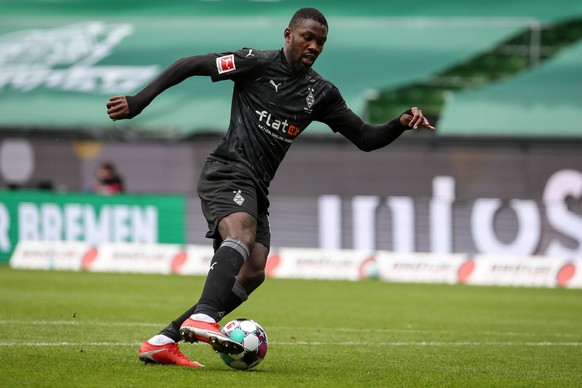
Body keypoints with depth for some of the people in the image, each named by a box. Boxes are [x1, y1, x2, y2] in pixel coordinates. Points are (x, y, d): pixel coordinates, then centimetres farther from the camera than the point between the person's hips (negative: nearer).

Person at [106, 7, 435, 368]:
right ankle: (202, 317, -54)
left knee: (252, 274, -5)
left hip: (256, 189, 7)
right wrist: (138, 102, -7)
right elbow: (189, 65, -2)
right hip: (228, 172, -7)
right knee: (243, 234, -34)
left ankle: (162, 342, -5)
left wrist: (402, 123, -3)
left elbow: (367, 138, 16)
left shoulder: (321, 93, 14)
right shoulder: (257, 63, -3)